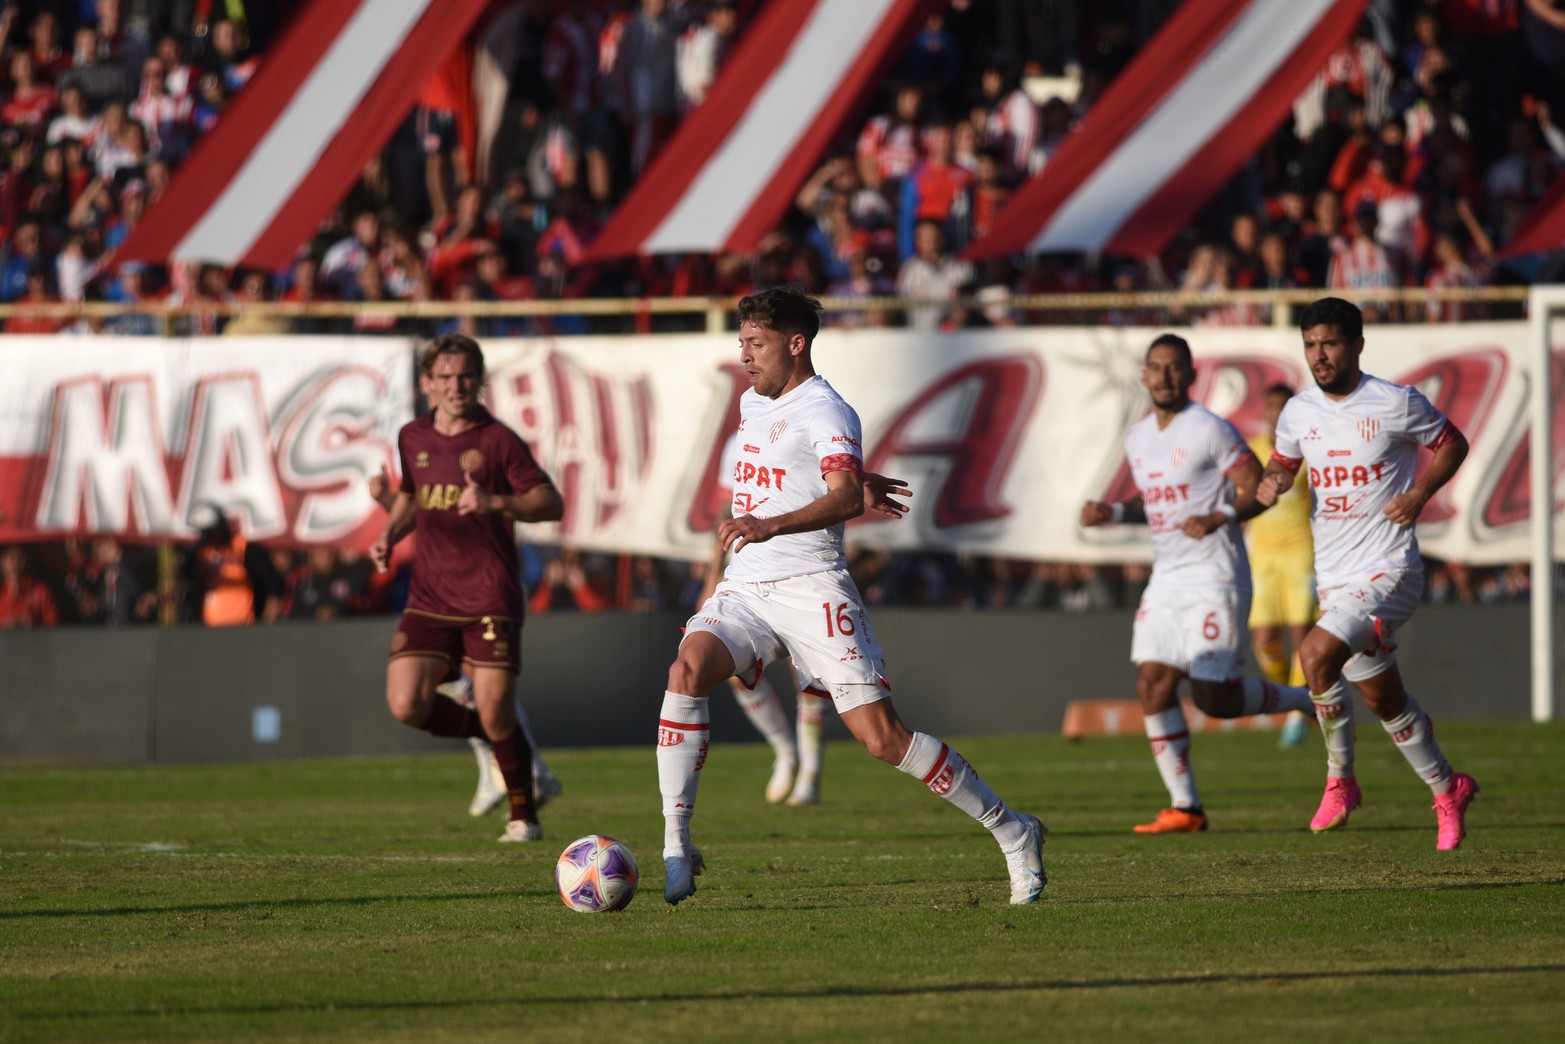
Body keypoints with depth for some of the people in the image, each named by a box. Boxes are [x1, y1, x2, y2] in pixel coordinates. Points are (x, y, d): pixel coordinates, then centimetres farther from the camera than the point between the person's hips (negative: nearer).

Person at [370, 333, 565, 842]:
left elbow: (551, 503, -6)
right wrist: (390, 536, 9)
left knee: (496, 716, -8)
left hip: (489, 599, -4)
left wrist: (495, 502, -22)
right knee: (406, 706, -11)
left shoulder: (497, 441, -6)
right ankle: (487, 732, 18)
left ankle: (524, 817, 14)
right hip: (430, 599, 4)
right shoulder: (412, 438, 9)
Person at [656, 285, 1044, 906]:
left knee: (882, 737, -10)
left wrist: (770, 525, -41)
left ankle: (1010, 831, 6)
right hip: (744, 589, 7)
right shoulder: (752, 404, 17)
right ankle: (676, 848, -24)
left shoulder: (825, 413, -10)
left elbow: (845, 498, -28)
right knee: (688, 668, -23)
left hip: (811, 590, -7)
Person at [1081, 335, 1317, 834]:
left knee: (1215, 697, -10)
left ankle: (1306, 700, 17)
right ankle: (1184, 806, 2)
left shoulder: (1211, 431, -11)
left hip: (1215, 580, -7)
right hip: (1166, 580, 7)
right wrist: (1112, 512, 9)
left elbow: (1258, 489, -11)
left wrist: (1218, 519, -27)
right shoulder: (1138, 439, 13)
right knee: (1153, 685, -3)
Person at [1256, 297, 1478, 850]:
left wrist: (1418, 494, -11)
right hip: (1334, 578, 6)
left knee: (1317, 655, -26)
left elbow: (1452, 444, 4)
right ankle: (1447, 791, 35)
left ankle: (1340, 779, -9)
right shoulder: (1298, 412, 4)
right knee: (1383, 698, 15)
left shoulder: (1397, 404, -10)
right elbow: (1284, 462, 21)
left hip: (1389, 570, -6)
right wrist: (1271, 484, -3)